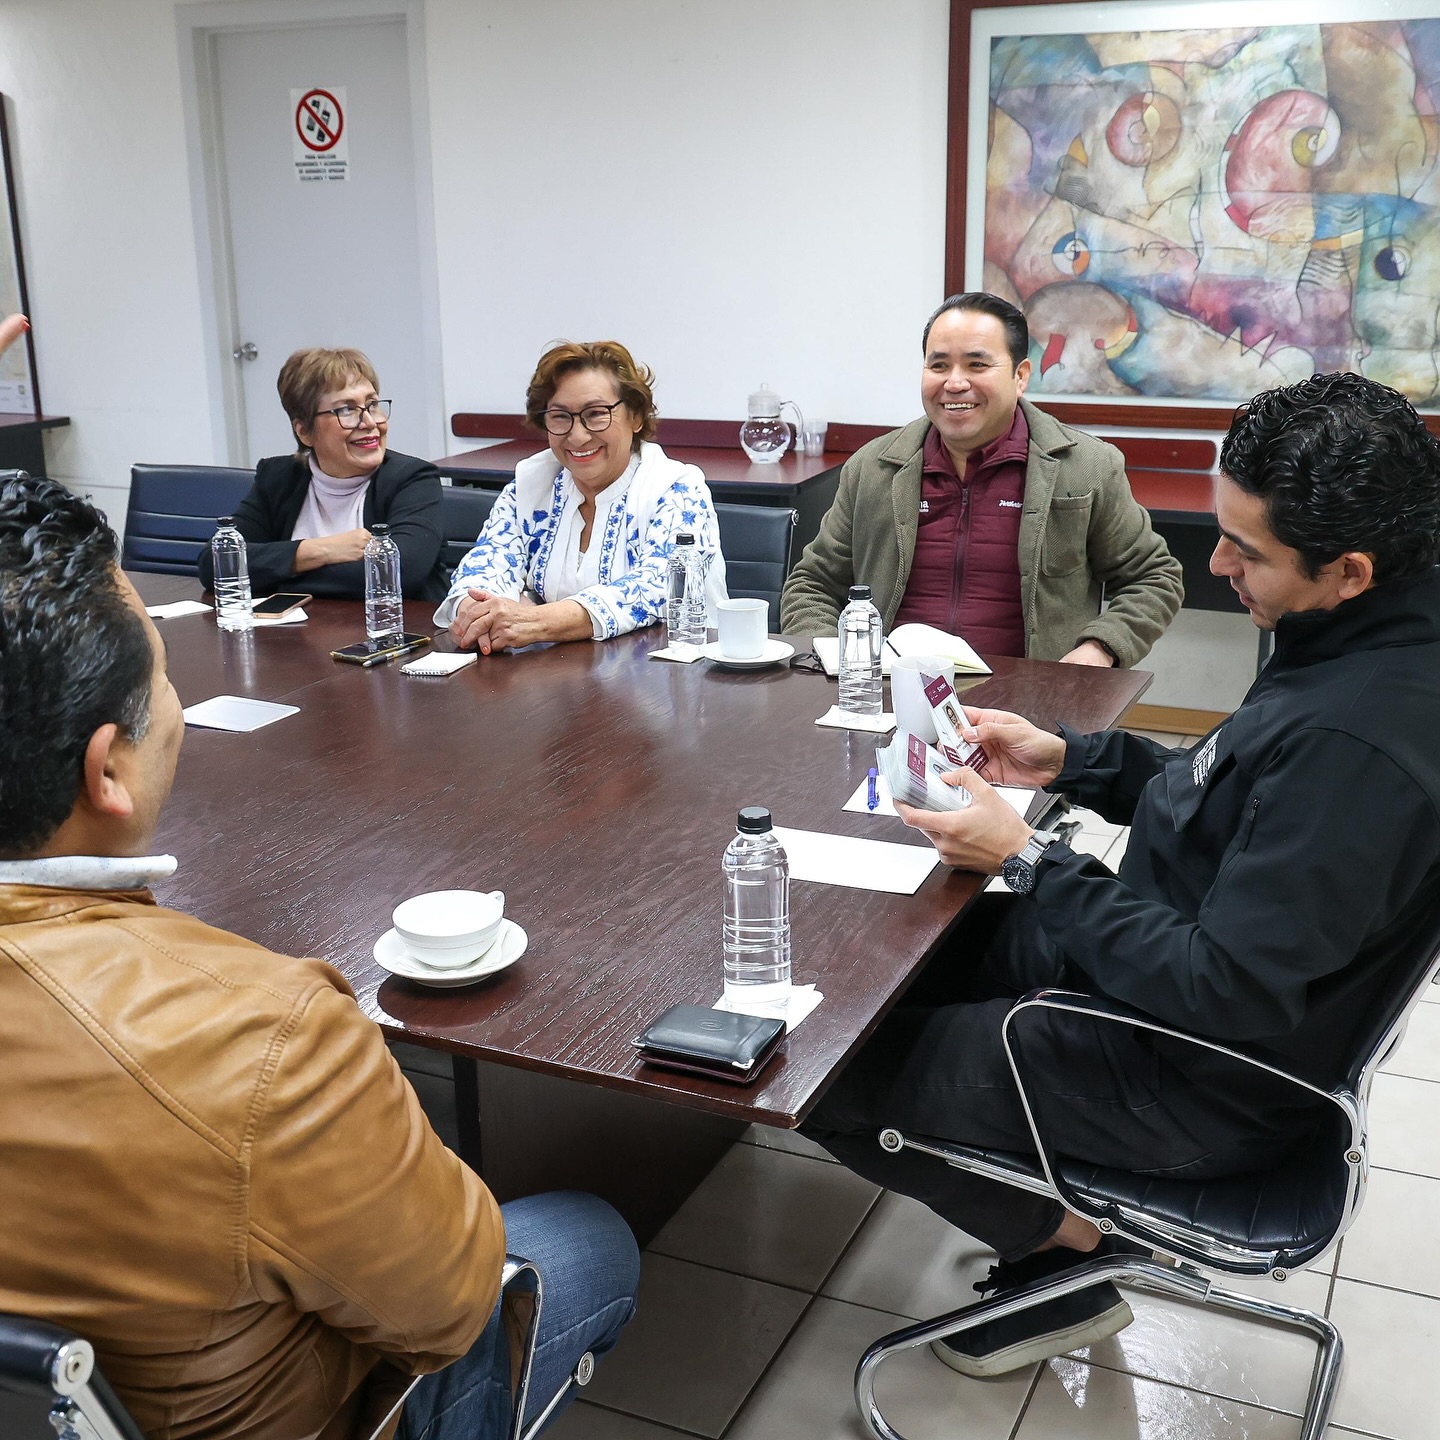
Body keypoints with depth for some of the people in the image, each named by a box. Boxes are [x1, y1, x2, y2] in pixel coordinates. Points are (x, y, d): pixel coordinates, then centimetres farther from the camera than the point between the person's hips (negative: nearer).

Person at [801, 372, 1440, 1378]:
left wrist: (1029, 860, -21)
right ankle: (1052, 1228, 20)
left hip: (1200, 1085, -10)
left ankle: (1069, 1244, 14)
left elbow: (1229, 996, -30)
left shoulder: (1356, 739, -33)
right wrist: (1068, 759, 3)